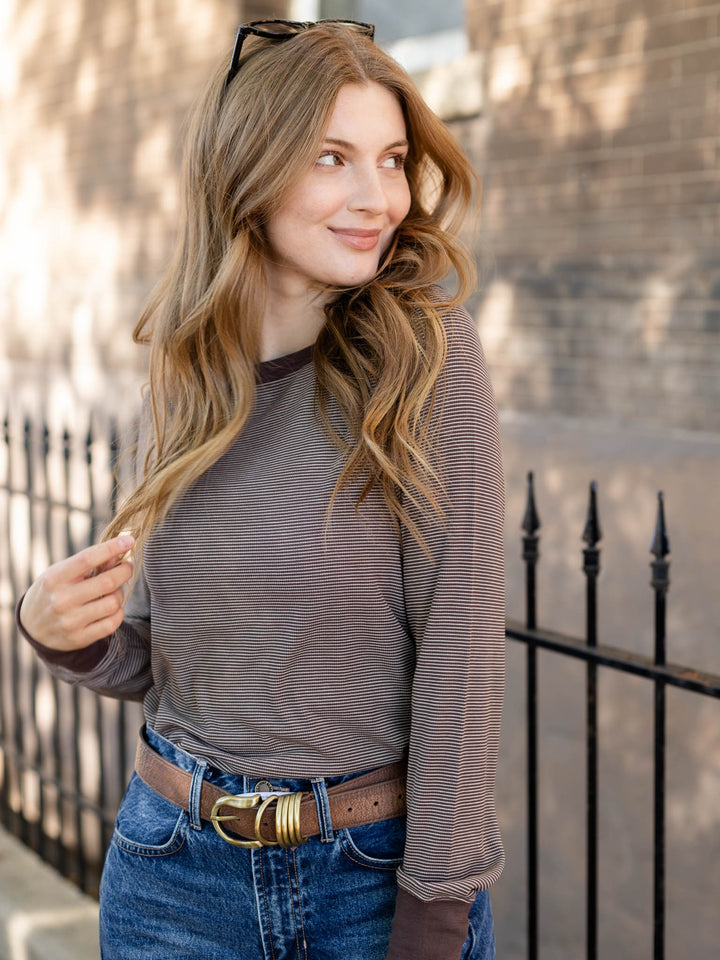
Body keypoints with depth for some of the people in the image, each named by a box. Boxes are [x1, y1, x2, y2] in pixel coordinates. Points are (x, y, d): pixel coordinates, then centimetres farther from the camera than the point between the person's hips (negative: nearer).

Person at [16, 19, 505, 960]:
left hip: (378, 869, -3)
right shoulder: (183, 384, 0)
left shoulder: (427, 358, -13)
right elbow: (155, 660, 9)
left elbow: (458, 653, -14)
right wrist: (62, 630, -11)